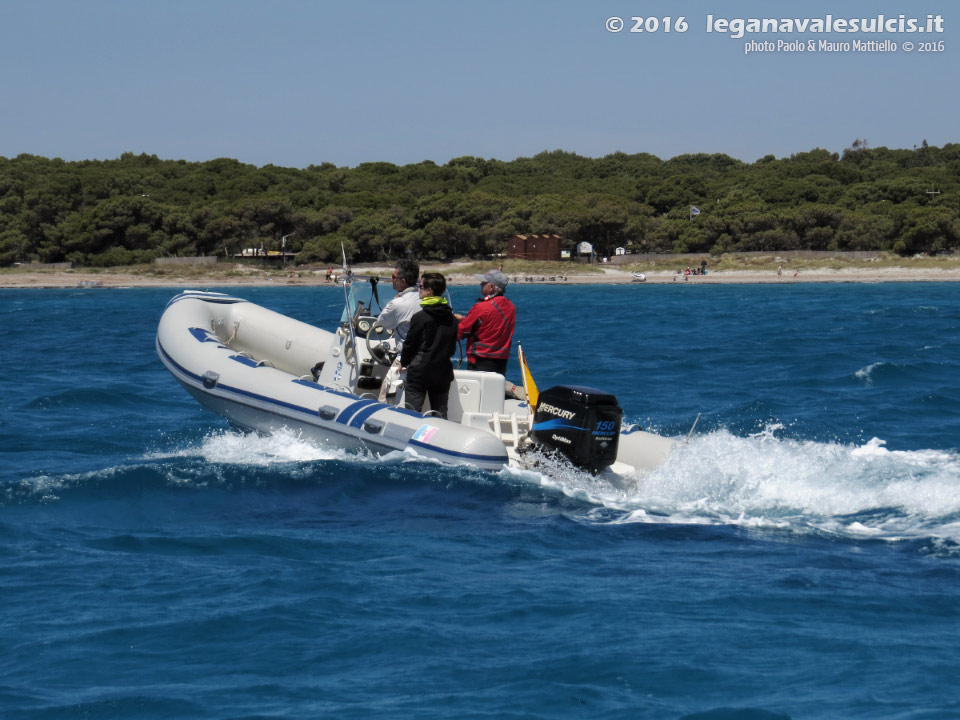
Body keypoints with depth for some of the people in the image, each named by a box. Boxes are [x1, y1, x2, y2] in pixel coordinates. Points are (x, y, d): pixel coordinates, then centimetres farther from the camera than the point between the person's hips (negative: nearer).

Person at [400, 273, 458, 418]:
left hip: (419, 373, -5)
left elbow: (409, 344, -5)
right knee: (440, 414, 8)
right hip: (443, 372, 5)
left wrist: (404, 362, 11)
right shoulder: (452, 319, 6)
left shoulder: (420, 317, -12)